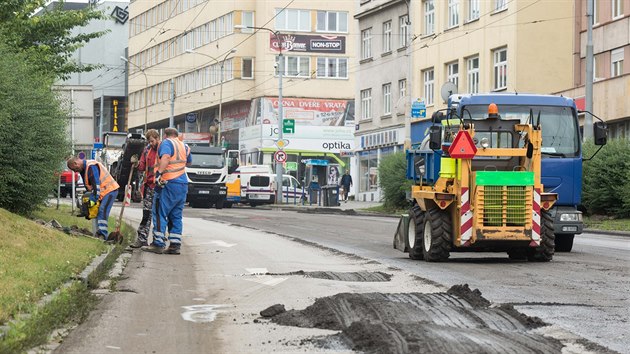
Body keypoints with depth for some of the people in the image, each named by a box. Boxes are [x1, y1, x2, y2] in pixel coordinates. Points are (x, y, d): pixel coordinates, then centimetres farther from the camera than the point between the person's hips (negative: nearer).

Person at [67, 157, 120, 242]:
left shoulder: (91, 166, -19)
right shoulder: (83, 169, 14)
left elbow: (96, 184, -26)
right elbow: (89, 187, 14)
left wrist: (93, 199, -27)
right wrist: (88, 199, 1)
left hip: (109, 190, -11)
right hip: (102, 193, 11)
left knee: (102, 211, -22)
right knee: (98, 213, 9)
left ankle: (102, 235, -30)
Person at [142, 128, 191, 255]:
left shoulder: (166, 143, -4)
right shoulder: (184, 146, 17)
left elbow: (165, 157, -24)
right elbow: (188, 162, 33)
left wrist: (159, 173, -30)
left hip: (169, 183, -7)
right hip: (183, 185, 7)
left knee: (160, 213, -4)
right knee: (176, 216, 11)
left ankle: (158, 244, -8)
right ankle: (175, 245, 8)